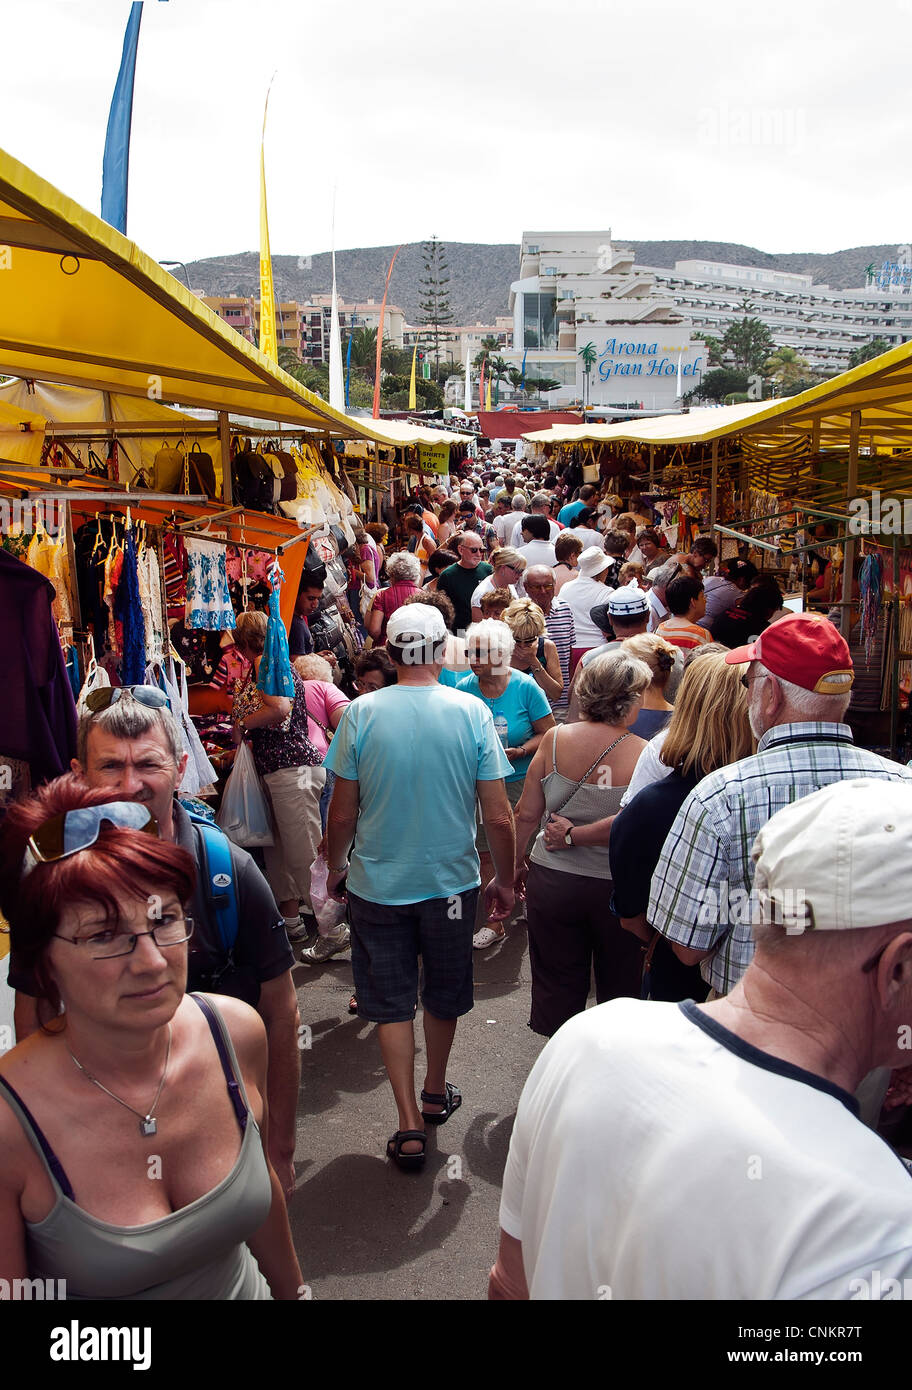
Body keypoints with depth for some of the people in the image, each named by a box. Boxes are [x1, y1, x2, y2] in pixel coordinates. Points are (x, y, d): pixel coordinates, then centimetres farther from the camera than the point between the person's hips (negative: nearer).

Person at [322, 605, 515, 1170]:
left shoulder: (362, 712, -12)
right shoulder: (472, 711, -11)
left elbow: (343, 814, -7)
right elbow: (499, 816, -10)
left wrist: (336, 866, 11)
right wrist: (505, 880, 5)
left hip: (378, 884, -1)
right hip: (452, 881, 1)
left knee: (392, 1002, 12)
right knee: (445, 993, 22)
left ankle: (411, 1125, 12)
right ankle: (437, 1092, 41)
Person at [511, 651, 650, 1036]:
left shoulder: (555, 740, -9)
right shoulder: (644, 756, -16)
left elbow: (526, 814, -1)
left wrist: (518, 864, 13)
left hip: (552, 880, 2)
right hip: (618, 888, -2)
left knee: (557, 989, 17)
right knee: (619, 988, 18)